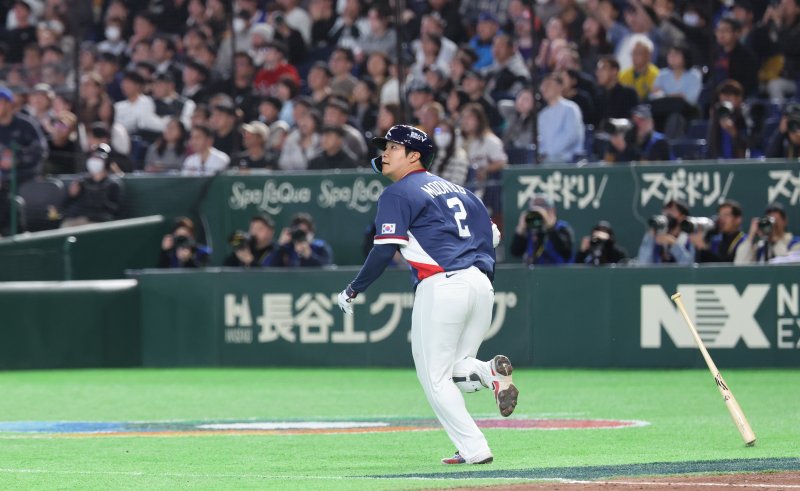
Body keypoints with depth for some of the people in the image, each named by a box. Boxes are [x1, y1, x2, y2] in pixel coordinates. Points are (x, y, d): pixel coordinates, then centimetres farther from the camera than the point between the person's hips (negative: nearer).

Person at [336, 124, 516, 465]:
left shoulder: (398, 193, 0)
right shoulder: (456, 189, 23)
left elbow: (385, 250, -7)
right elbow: (492, 235, 19)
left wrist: (352, 291, 1)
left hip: (441, 285, -7)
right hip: (481, 285, 7)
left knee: (435, 377, 3)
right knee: (456, 370, 18)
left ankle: (473, 449, -6)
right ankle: (489, 372, -14)